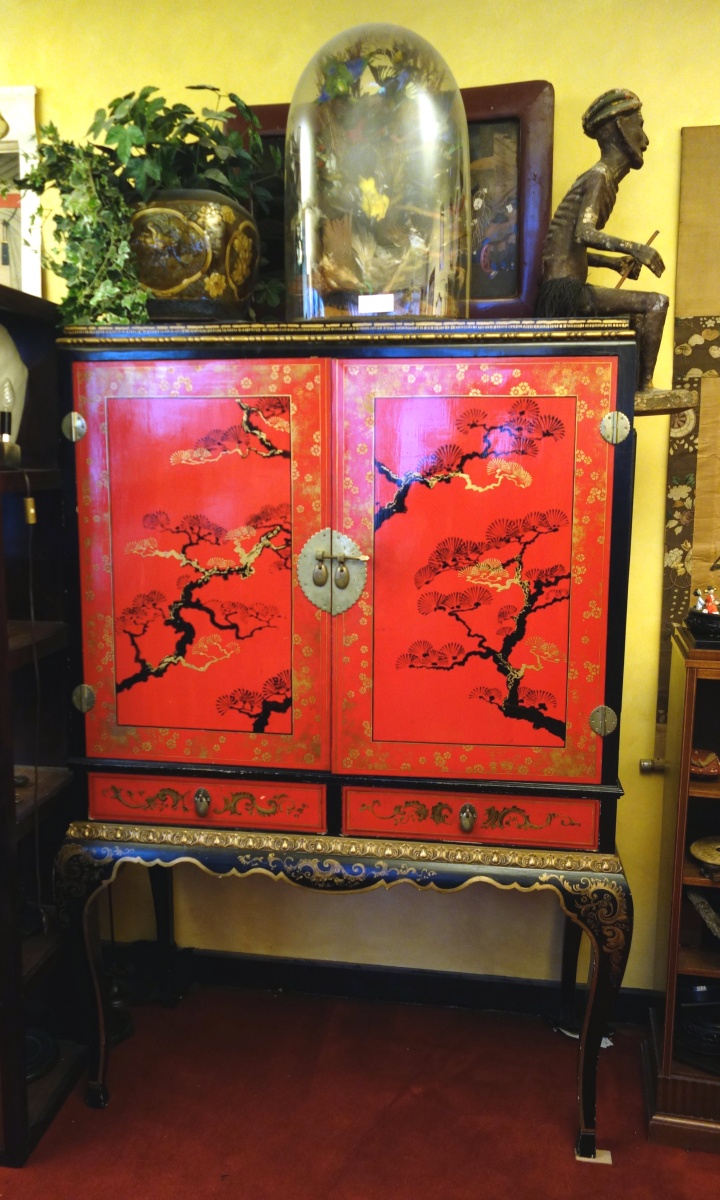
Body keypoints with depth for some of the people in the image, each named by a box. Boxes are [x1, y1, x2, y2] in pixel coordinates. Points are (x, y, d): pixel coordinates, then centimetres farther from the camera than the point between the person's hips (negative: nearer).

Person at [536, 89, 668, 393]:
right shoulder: (599, 177, -7)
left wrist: (614, 261, 19)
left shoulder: (602, 179, 22)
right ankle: (645, 385, -11)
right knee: (656, 303, -14)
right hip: (565, 292, -10)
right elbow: (584, 233, -25)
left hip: (563, 294, 10)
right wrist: (634, 248, -27)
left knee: (640, 319, 26)